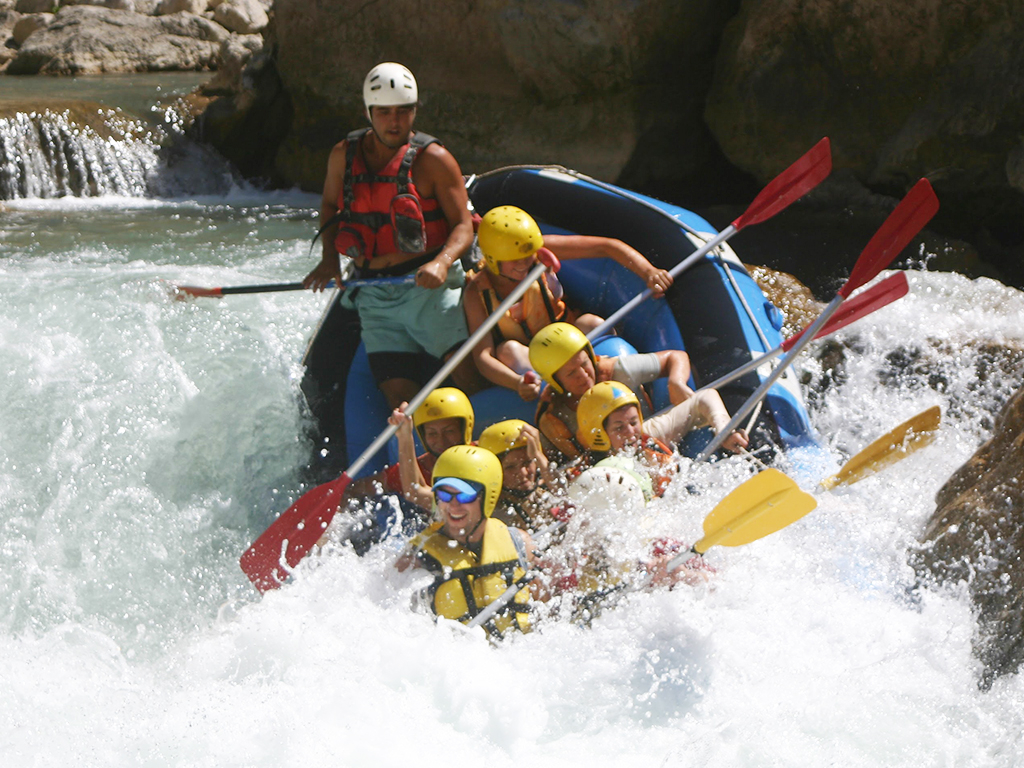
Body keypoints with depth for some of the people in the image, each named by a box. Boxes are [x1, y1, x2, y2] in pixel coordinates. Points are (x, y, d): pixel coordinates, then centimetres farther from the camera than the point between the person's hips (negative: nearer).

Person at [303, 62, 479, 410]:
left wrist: (441, 263, -28)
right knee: (400, 398, -5)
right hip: (375, 297, 4)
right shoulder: (344, 156, 7)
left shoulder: (432, 159, -6)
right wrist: (329, 258, 9)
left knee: (468, 376, -20)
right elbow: (330, 205, 25)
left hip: (429, 287, -4)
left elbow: (463, 225, -8)